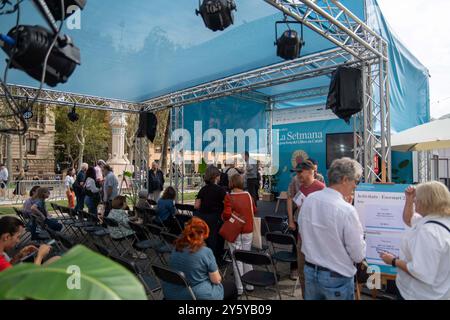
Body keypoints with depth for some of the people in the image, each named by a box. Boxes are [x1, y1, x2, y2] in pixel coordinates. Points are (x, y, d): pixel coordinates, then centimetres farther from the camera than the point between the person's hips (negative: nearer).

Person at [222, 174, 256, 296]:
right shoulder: (248, 195, -1)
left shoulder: (229, 197, -16)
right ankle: (250, 285, 28)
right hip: (248, 231, 4)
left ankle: (239, 288, 13)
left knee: (237, 259, 6)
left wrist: (223, 217, -3)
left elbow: (227, 214, -23)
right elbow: (254, 211, 11)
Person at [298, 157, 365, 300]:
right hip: (337, 277, -5)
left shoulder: (308, 200, -7)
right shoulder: (346, 210, -25)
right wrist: (359, 235, 1)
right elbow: (359, 256, -15)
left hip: (310, 271, 5)